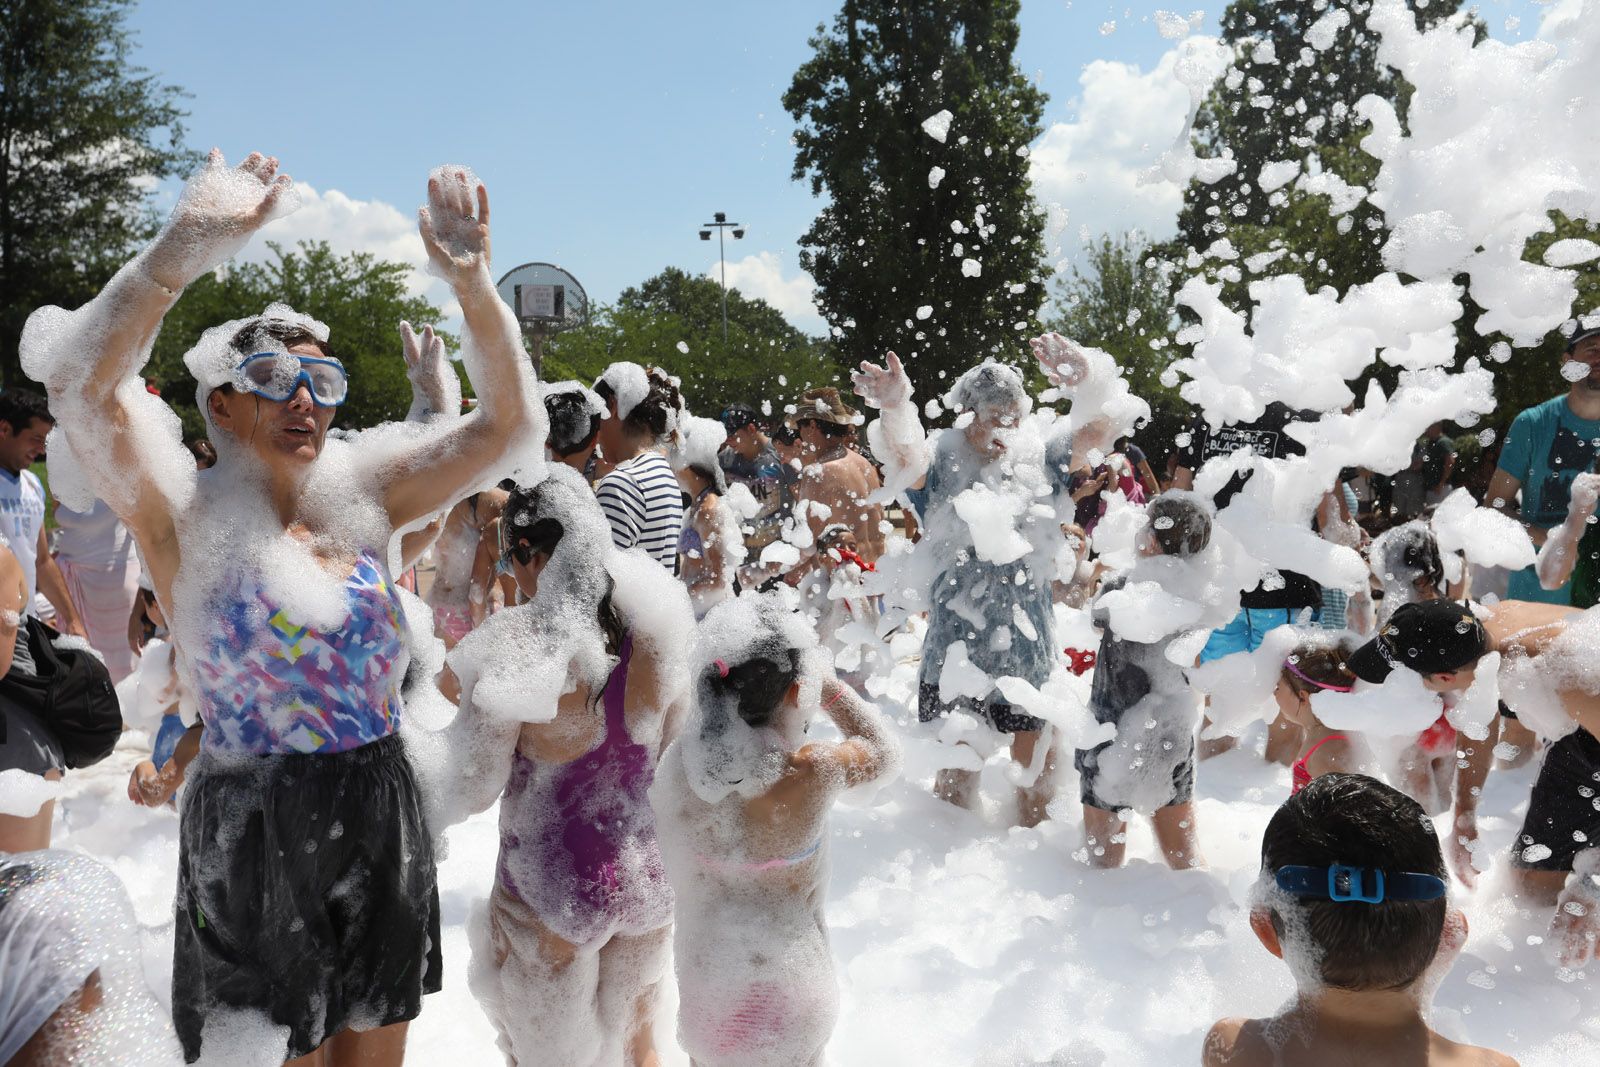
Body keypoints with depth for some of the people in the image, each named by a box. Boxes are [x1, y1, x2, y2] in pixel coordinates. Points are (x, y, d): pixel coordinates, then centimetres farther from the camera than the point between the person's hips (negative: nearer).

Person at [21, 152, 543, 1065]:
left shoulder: (363, 501, 2)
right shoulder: (188, 517, -8)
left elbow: (510, 423, -4)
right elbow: (83, 385, -25)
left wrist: (473, 286, -17)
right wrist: (189, 245, -34)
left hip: (384, 821, 4)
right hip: (253, 835, -4)